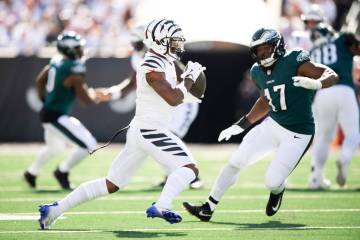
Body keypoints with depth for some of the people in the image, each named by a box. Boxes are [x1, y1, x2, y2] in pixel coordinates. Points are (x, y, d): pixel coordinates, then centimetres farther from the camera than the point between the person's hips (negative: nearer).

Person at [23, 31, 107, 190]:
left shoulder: (56, 61, 2)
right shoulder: (74, 70, -23)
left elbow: (40, 80, 18)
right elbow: (86, 99, -20)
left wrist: (44, 99, 32)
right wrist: (93, 94, 2)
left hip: (48, 111, 10)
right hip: (57, 117, -10)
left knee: (55, 146, 33)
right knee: (88, 145, -6)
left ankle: (31, 173, 49)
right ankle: (62, 171, 10)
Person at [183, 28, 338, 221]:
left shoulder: (294, 62, -18)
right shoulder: (258, 72, 4)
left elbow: (331, 76, -23)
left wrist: (315, 83, -44)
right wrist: (240, 125, 20)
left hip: (297, 134, -6)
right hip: (273, 124, 6)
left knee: (272, 181, -9)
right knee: (235, 162, -2)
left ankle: (277, 192, 30)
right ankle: (208, 209, 9)